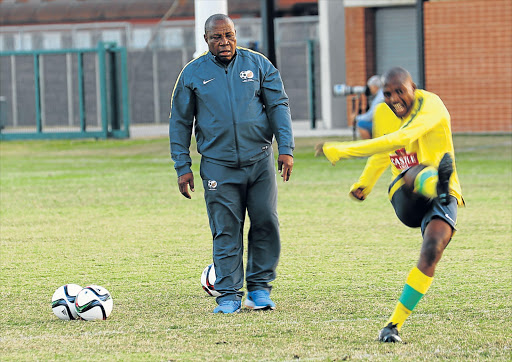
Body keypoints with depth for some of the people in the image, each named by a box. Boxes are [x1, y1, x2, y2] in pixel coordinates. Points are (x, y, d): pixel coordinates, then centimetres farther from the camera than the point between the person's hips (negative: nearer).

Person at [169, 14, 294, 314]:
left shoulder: (258, 64, 6)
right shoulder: (193, 73, 5)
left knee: (266, 223, -1)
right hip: (218, 165, -1)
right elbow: (180, 122, 9)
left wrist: (286, 148, -5)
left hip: (260, 161, 1)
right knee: (226, 231, -4)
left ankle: (260, 287, 12)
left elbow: (278, 106, 6)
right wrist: (183, 166, 4)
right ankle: (229, 294, 1)